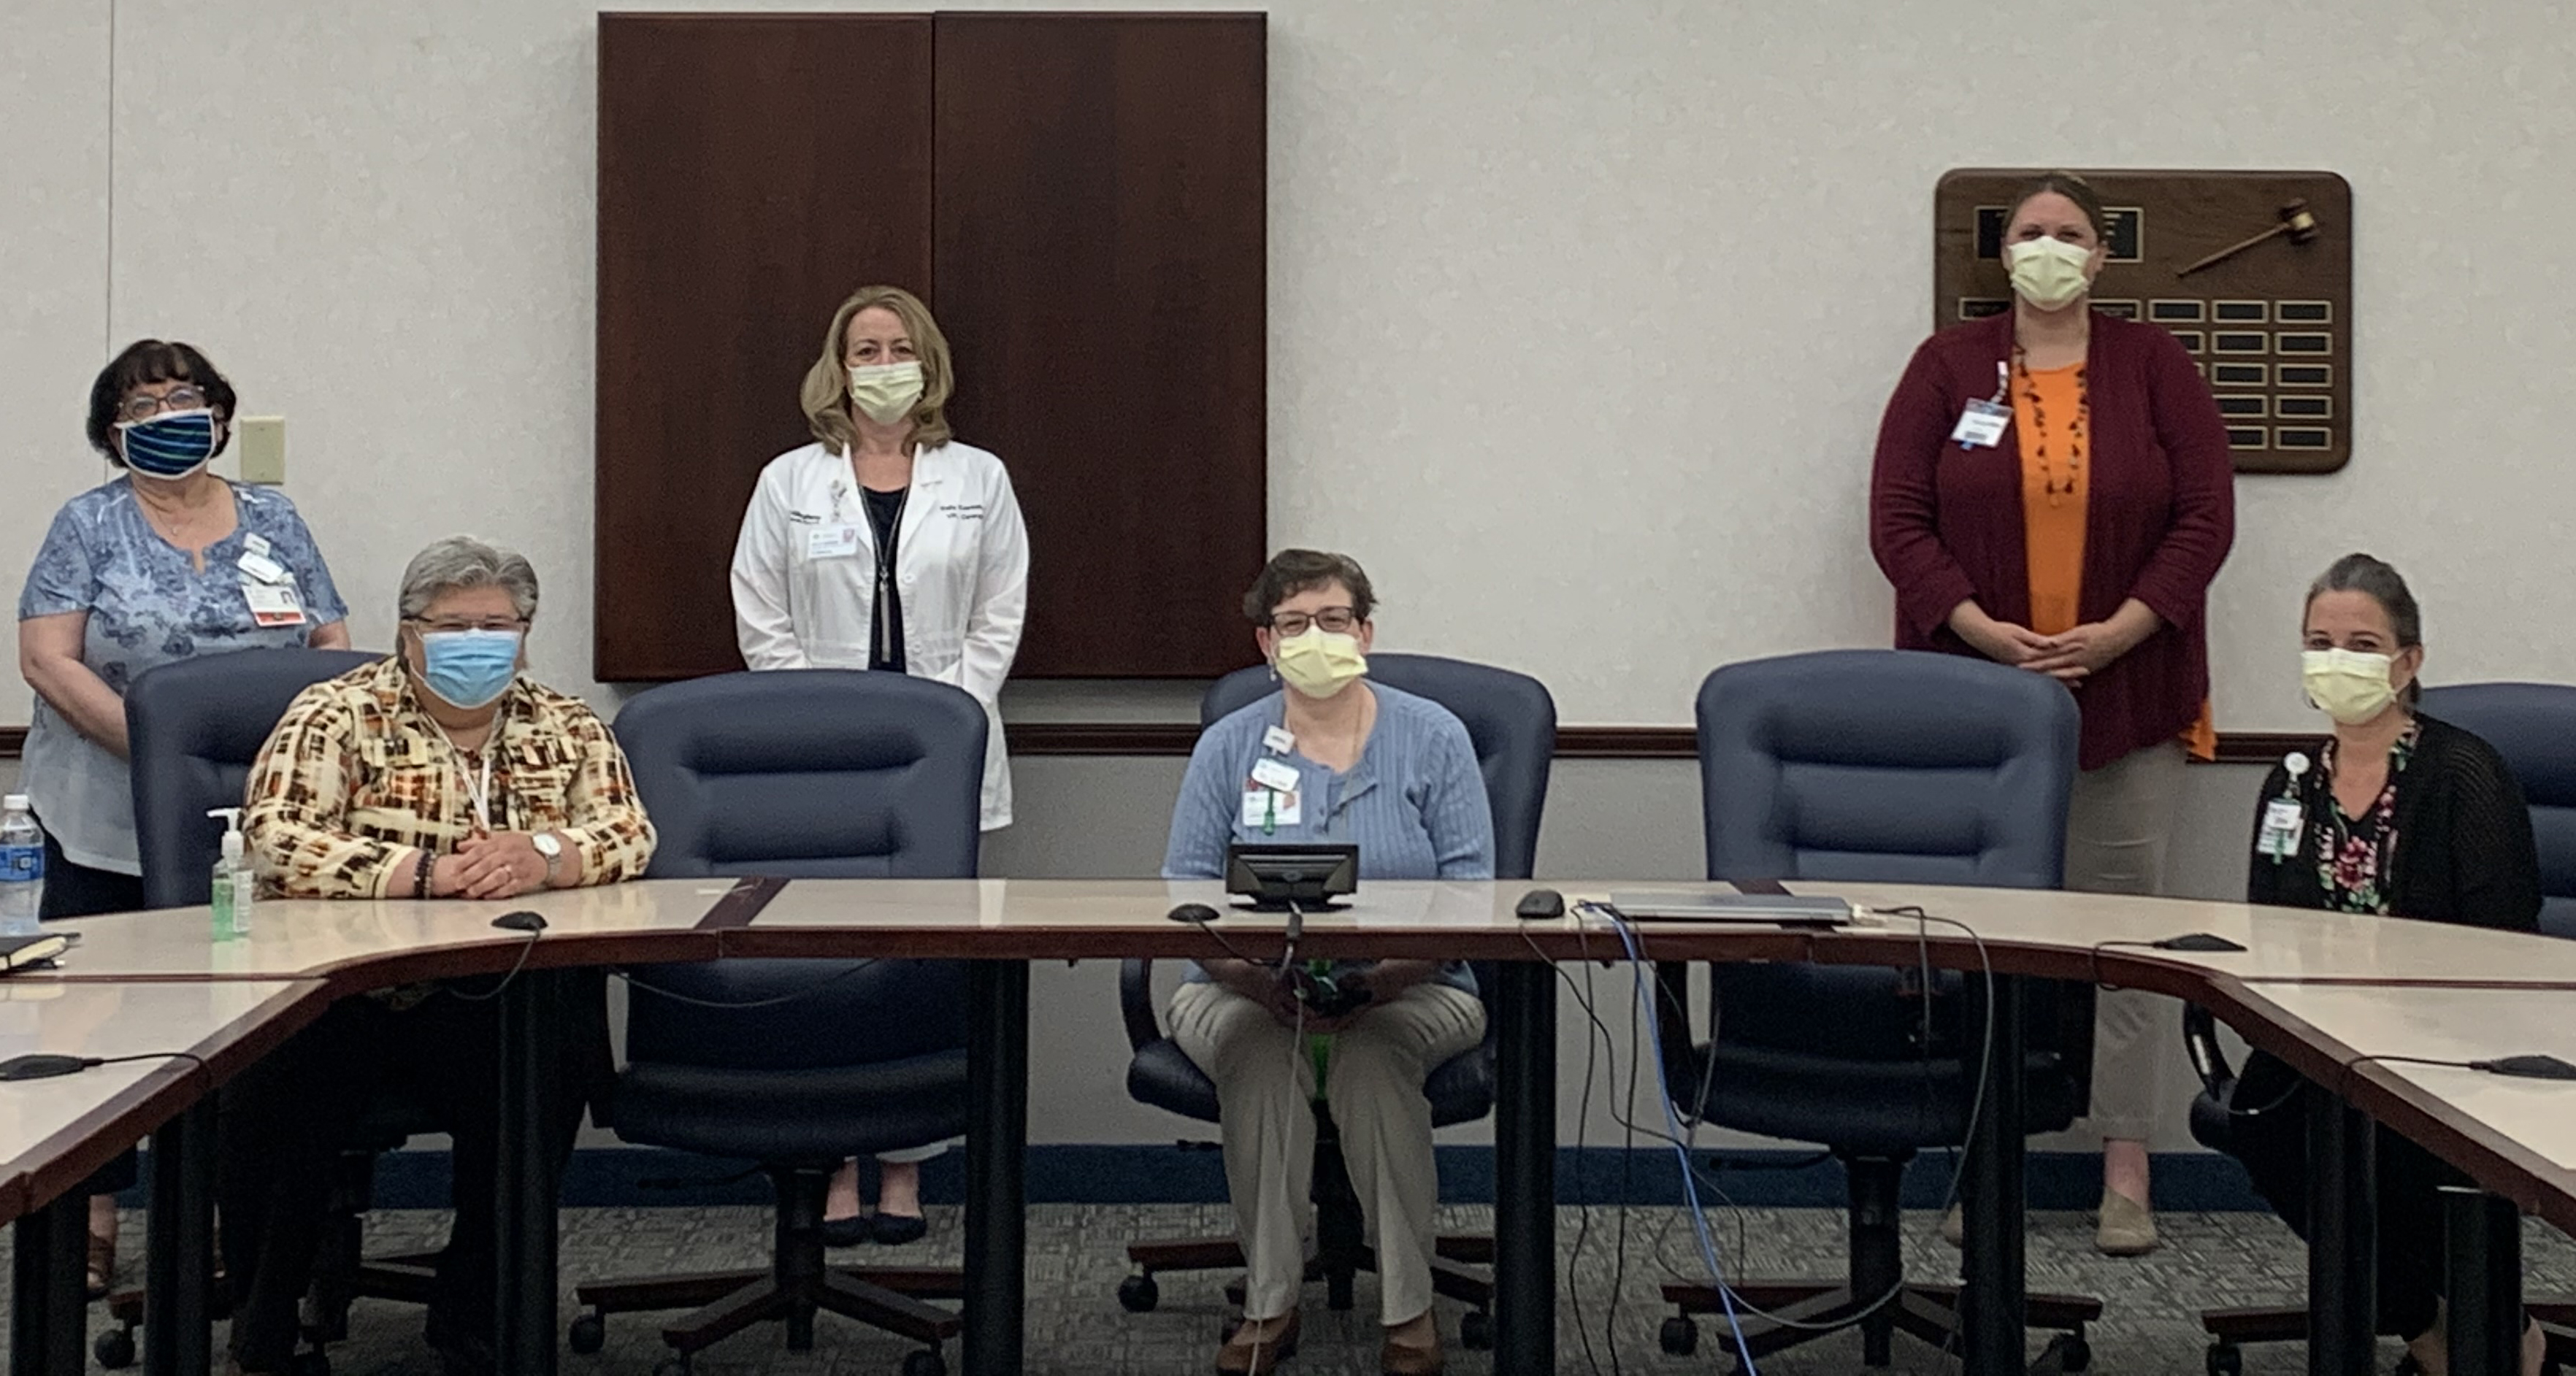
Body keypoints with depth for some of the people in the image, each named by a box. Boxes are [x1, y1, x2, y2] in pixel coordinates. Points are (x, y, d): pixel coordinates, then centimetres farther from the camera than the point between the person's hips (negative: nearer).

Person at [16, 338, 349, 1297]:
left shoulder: (273, 523, 11)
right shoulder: (91, 526, 3)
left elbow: (334, 649, 11)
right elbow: (47, 660, -6)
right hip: (111, 827, -2)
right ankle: (88, 1225, 10)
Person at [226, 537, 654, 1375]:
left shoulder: (568, 728, 14)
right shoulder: (338, 717, 3)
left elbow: (629, 831, 4)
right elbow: (271, 838, -12)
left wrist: (544, 858, -18)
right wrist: (424, 874, -22)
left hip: (494, 1000, 2)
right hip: (348, 989, -2)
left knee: (554, 1071, -28)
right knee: (272, 1099, -29)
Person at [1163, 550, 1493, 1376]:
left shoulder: (1433, 739, 5)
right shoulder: (1228, 748, 9)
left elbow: (1469, 891, -3)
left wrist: (1390, 973, -21)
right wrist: (1257, 977, -19)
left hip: (1410, 993, -1)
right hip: (1248, 992, 1)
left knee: (1374, 1053, -34)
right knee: (1256, 1049, -33)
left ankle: (1409, 1307, -22)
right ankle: (1269, 1302, -23)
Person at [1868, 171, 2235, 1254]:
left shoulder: (2154, 365, 5)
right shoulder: (1948, 367, 5)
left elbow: (2205, 516, 0)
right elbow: (1898, 519, -1)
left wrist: (2118, 634, -11)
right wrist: (1980, 630, -13)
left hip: (2127, 702, 0)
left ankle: (2126, 1174, 7)